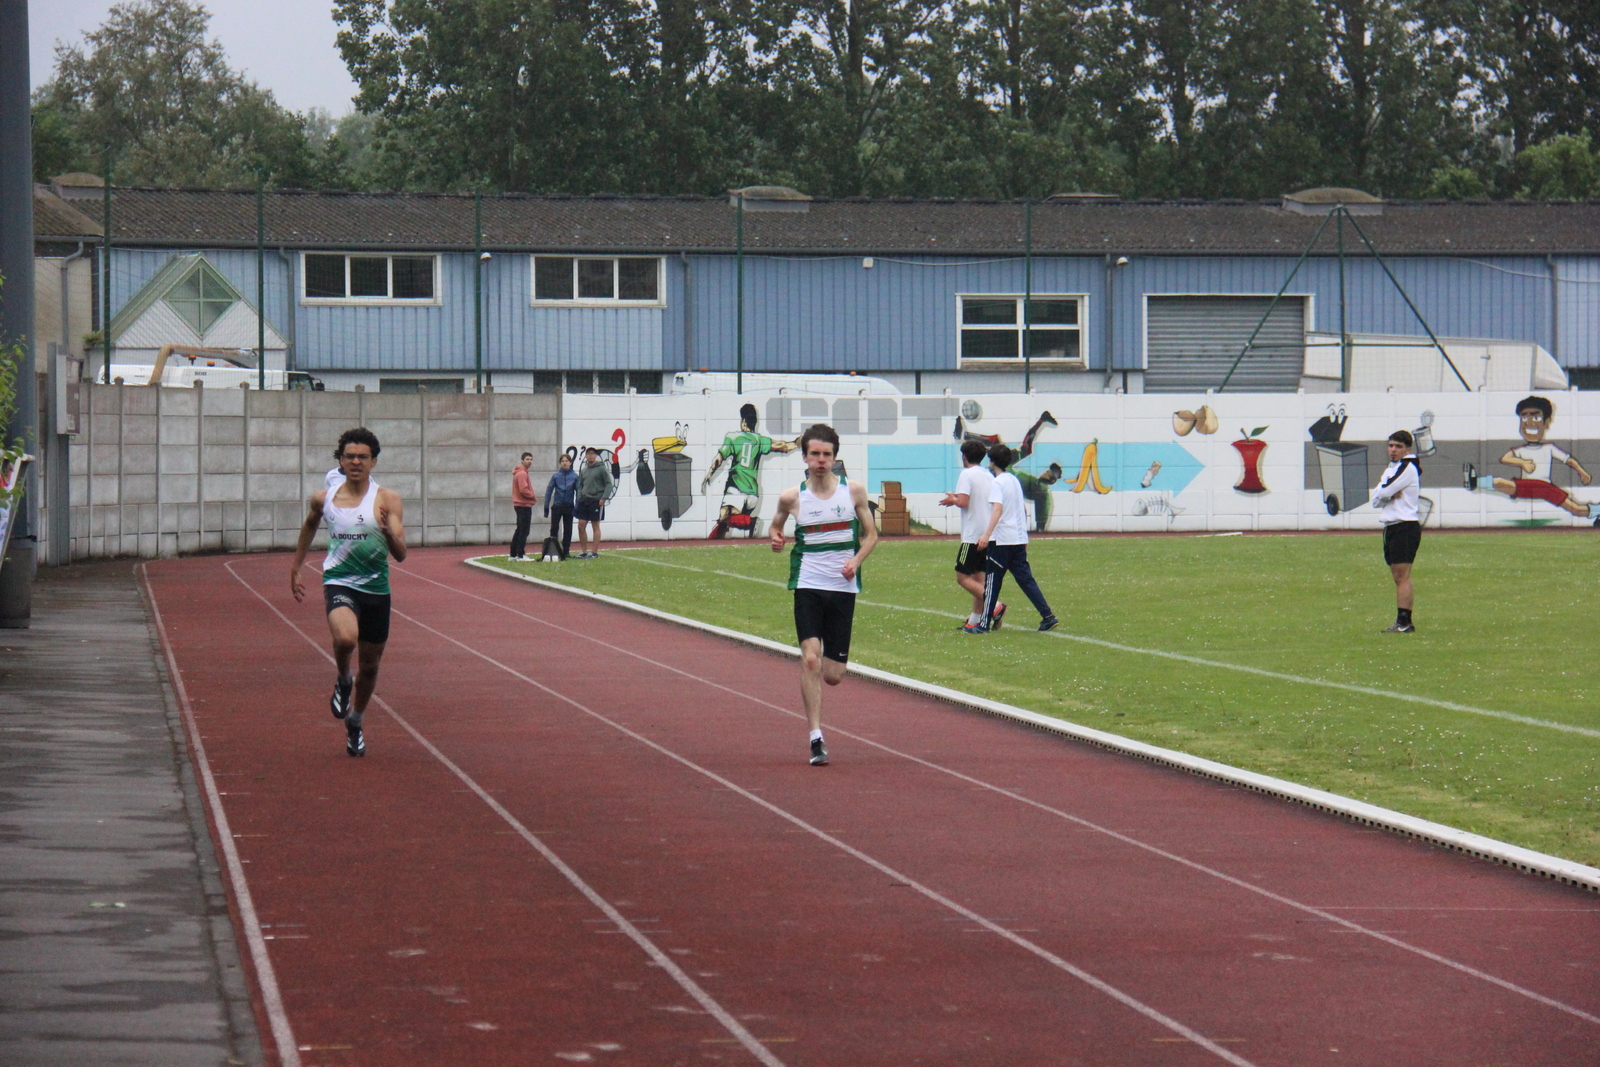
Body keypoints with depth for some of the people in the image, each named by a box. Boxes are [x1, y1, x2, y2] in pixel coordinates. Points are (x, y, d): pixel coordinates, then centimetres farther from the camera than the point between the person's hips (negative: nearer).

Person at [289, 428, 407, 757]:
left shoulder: (387, 501, -6)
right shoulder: (323, 499, 1)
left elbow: (400, 555, -12)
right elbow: (310, 525, 24)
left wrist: (390, 532, -33)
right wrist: (296, 566, 29)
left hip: (376, 589, 1)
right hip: (339, 583, -1)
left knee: (370, 665, 12)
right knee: (345, 638, -32)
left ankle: (355, 722, 40)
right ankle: (343, 680, 3)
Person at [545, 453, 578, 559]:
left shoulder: (574, 476, -1)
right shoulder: (556, 475, -1)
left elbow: (578, 491, 0)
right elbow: (549, 491, 1)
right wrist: (546, 507, -3)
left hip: (569, 506, 0)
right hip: (557, 506, 0)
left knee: (568, 530, 5)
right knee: (554, 529, -1)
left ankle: (565, 552, 12)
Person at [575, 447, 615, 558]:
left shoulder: (602, 468, -3)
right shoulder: (583, 471, 14)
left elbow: (609, 484, -6)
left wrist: (604, 498, -16)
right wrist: (579, 498, 4)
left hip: (596, 501, -6)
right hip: (584, 501, 6)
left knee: (596, 526, -1)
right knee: (581, 525, 1)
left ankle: (595, 552, 2)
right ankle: (584, 551, 10)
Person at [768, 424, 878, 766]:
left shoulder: (854, 491, 0)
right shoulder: (792, 497, -1)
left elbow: (871, 534, 8)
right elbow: (776, 524, 17)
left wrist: (856, 560, -11)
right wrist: (774, 537, -6)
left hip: (843, 587, 1)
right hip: (808, 584, -1)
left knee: (833, 675, 3)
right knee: (810, 658, -19)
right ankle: (816, 737, -12)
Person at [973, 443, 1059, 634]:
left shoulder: (997, 484, -11)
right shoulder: (1015, 480, 15)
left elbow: (998, 509, -25)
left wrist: (987, 534, -34)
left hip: (1001, 540, -8)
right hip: (1019, 538, 8)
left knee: (992, 581, 0)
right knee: (1025, 579, 6)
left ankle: (984, 624, 4)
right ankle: (1048, 617, -3)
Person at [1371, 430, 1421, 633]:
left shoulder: (1408, 468, -10)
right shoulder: (1391, 468, 20)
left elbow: (1381, 492, -16)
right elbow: (1376, 500, 11)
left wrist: (1383, 491, 6)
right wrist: (1389, 494, -8)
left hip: (1405, 527, -10)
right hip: (1391, 527, 10)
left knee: (1402, 576, -13)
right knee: (1399, 578, 8)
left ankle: (1404, 622, -16)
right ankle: (1402, 622, 9)